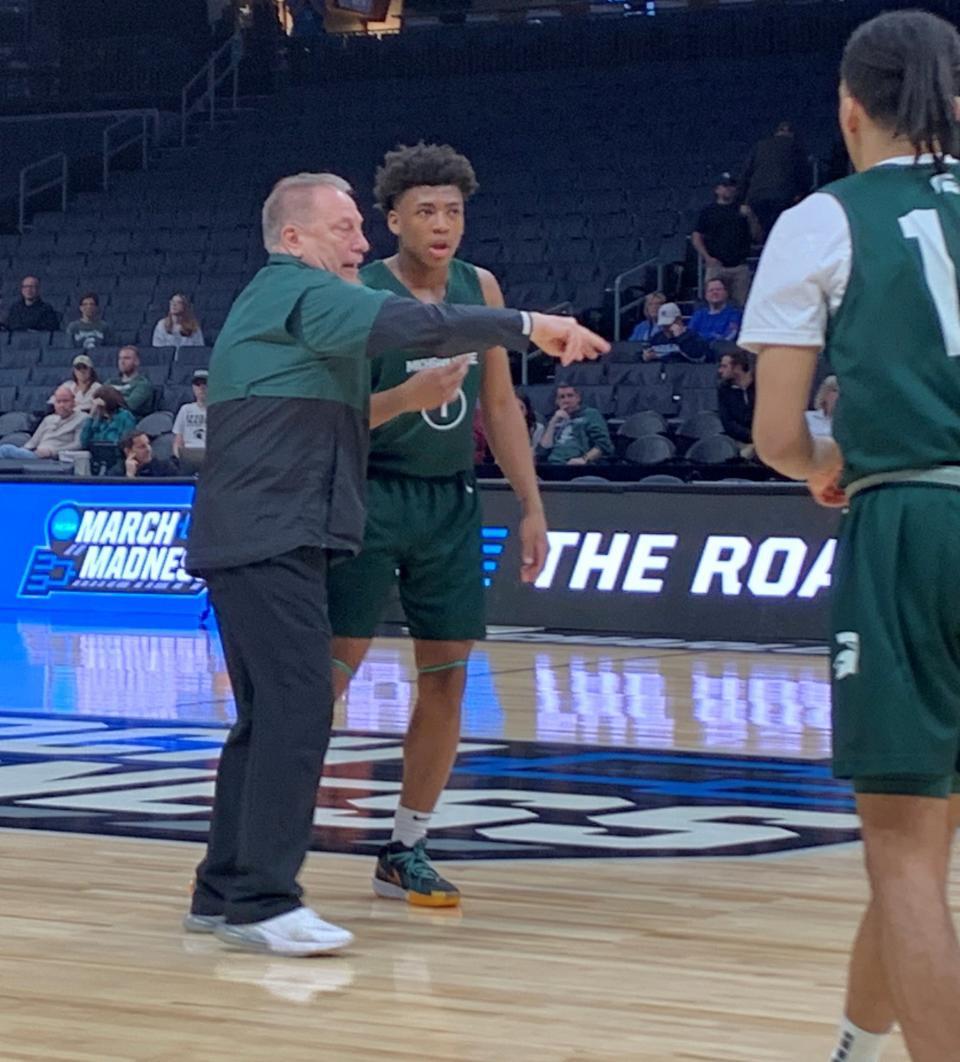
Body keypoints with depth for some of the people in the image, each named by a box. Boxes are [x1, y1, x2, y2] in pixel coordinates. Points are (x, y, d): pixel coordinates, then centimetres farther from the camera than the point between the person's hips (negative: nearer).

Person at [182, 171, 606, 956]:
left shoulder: (278, 301, 24)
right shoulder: (301, 291, -7)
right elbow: (410, 323, -22)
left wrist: (406, 401, 16)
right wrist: (529, 325, -24)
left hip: (259, 537, 11)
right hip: (271, 537, -11)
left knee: (271, 714, 13)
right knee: (300, 707, -14)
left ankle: (223, 891, 17)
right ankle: (263, 900, -14)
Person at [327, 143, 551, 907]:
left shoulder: (481, 290, 7)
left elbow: (500, 404, 12)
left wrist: (531, 506, 8)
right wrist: (408, 395, -32)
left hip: (451, 501, 5)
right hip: (373, 495, -5)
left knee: (447, 674, 5)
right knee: (333, 666, -8)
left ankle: (405, 850, 15)